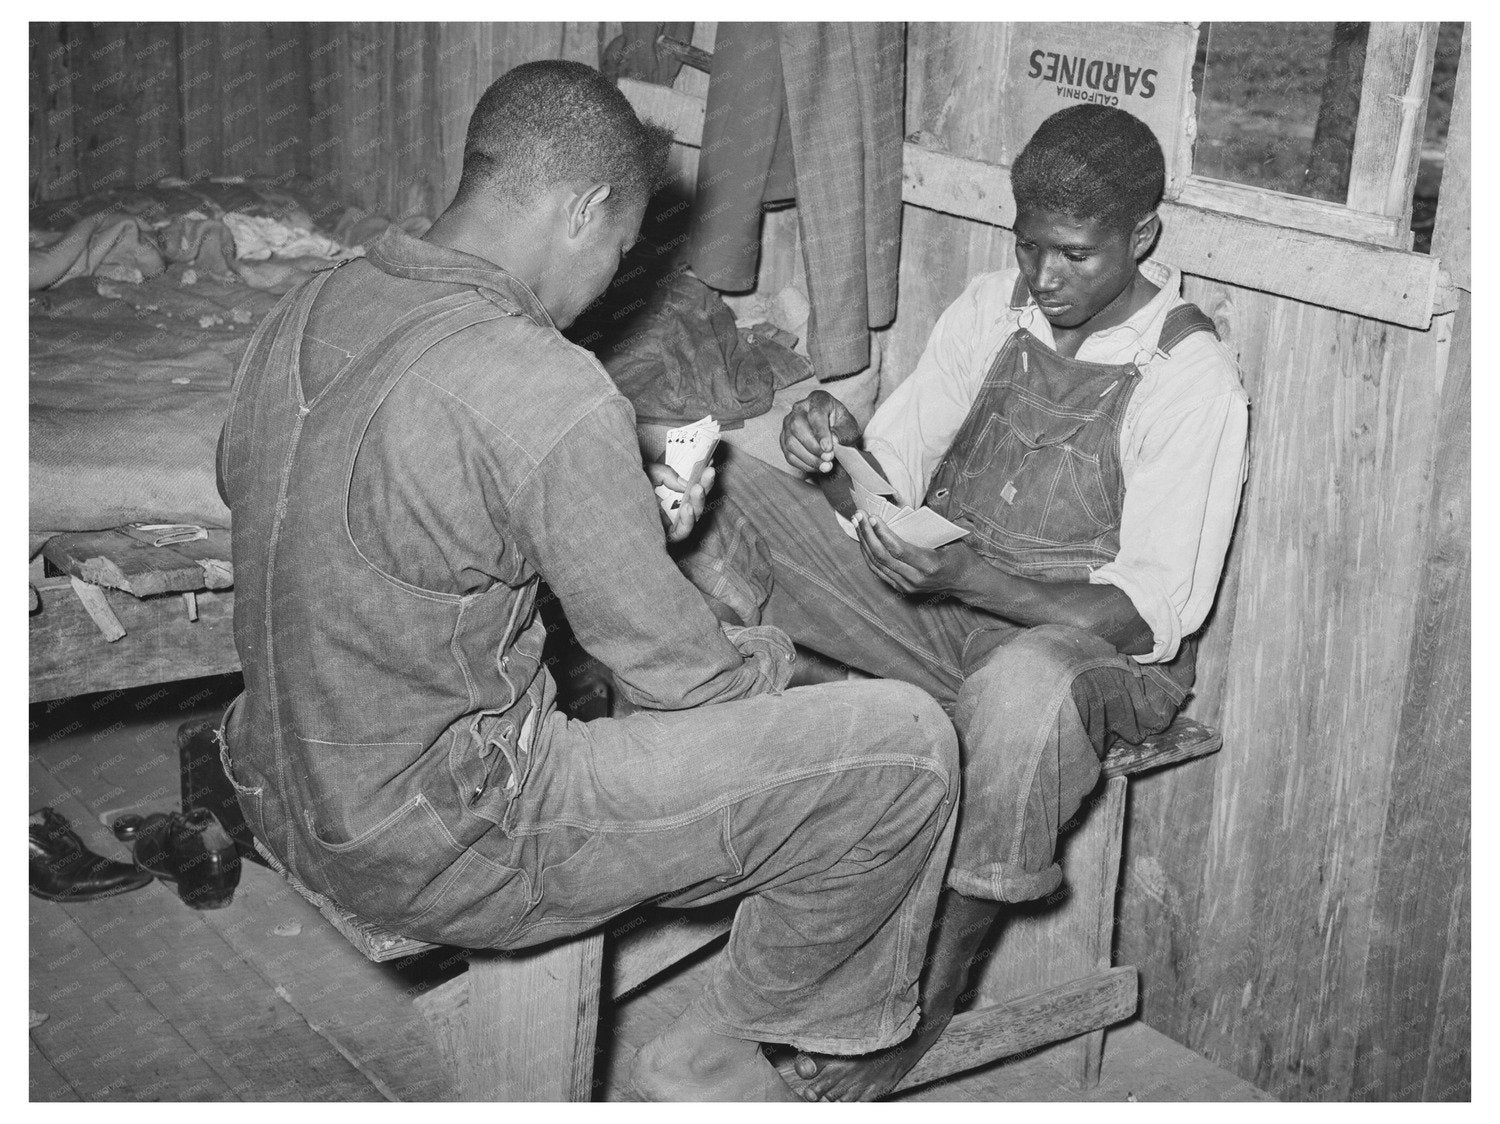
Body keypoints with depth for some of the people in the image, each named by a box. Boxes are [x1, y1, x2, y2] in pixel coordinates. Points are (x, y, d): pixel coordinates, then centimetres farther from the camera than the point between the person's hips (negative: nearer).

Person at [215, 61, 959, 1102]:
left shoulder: (303, 314, 0)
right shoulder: (551, 396, -26)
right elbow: (681, 675, -18)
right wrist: (774, 655, 8)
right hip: (443, 852, -9)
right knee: (906, 746, -6)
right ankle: (711, 1054, 15)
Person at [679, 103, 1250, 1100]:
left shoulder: (1192, 378, -12)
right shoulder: (992, 309, 5)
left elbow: (1150, 614, -18)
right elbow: (894, 474, 7)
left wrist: (971, 578, -31)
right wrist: (837, 453, -18)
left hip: (1095, 649, -6)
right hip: (944, 607, 6)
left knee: (1021, 687, -43)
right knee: (724, 492, -11)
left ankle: (927, 1006, -21)